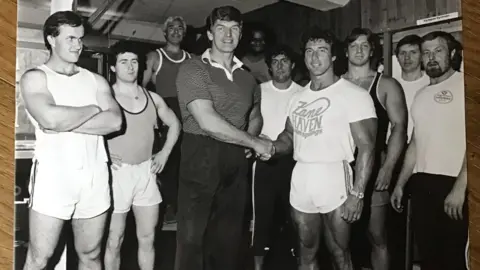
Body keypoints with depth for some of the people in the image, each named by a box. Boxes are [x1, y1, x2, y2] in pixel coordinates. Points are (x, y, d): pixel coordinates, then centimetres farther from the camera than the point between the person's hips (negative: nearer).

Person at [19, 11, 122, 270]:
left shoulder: (96, 80, 13)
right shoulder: (35, 77, 3)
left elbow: (115, 121, -4)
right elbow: (51, 119, -17)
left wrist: (65, 123, -11)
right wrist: (94, 109, -3)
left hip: (95, 176, 3)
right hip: (53, 176, -3)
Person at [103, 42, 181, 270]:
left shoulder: (153, 98, 6)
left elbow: (174, 124, 19)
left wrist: (164, 154, 11)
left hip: (146, 172, 4)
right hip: (117, 173, -4)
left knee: (147, 238, 12)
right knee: (114, 240, 7)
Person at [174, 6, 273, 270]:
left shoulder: (246, 77, 12)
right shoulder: (193, 69, -8)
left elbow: (255, 116, 26)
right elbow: (208, 122, -18)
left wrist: (250, 140, 2)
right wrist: (254, 142, -11)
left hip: (236, 163, 6)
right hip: (201, 160, -5)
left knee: (228, 238, 15)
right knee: (192, 236, 4)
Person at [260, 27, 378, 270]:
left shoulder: (354, 94, -7)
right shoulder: (297, 97, 13)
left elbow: (366, 147, -11)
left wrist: (356, 193, -17)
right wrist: (273, 147, -1)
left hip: (334, 178, -5)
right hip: (301, 180, 6)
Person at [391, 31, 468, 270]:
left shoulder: (463, 85, -5)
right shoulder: (421, 95, 16)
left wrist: (459, 187, -19)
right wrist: (400, 184, 16)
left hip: (453, 184, -6)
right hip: (421, 185, 6)